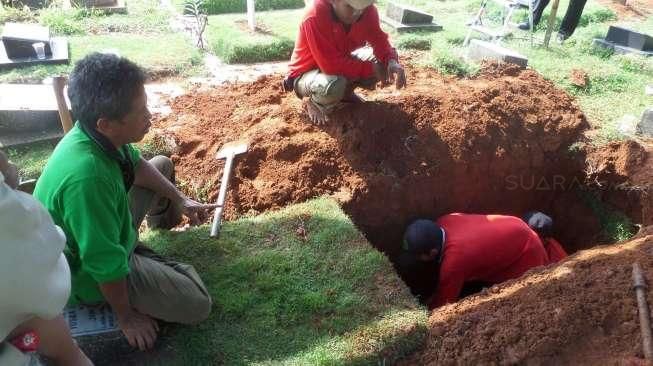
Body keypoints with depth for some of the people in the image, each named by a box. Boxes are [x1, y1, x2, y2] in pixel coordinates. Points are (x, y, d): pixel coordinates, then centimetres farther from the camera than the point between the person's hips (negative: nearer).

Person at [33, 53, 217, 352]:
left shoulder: (100, 134, -17)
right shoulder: (86, 177, -43)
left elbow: (136, 165, 6)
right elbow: (106, 265, -33)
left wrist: (181, 199, 5)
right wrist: (126, 317, -18)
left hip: (108, 224, 8)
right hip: (91, 274, -8)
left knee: (163, 164, 17)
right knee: (197, 305, -15)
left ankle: (164, 218, 43)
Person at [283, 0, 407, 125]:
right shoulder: (314, 18, -34)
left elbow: (379, 40, -10)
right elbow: (331, 65, -36)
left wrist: (392, 61, -32)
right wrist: (370, 68, -30)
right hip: (306, 73, -6)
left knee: (382, 62, -10)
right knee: (334, 85, -38)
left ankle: (345, 92, 13)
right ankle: (315, 104, -2)